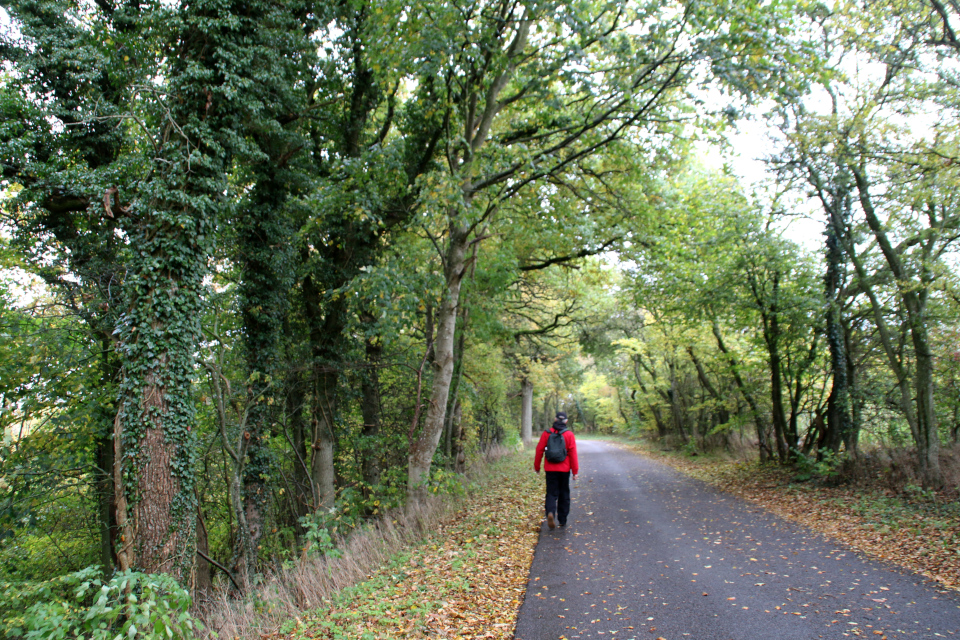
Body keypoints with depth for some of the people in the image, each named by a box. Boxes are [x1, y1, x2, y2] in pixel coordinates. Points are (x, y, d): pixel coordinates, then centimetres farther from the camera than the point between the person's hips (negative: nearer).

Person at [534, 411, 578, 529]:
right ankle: (562, 520, 18)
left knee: (551, 493, 4)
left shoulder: (546, 433, -1)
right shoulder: (569, 434, -3)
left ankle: (550, 512, -23)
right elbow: (573, 453, -5)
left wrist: (537, 467, 13)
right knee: (564, 494, 13)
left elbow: (539, 451, 1)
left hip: (550, 469, 0)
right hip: (564, 470, 0)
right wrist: (575, 471, 1)